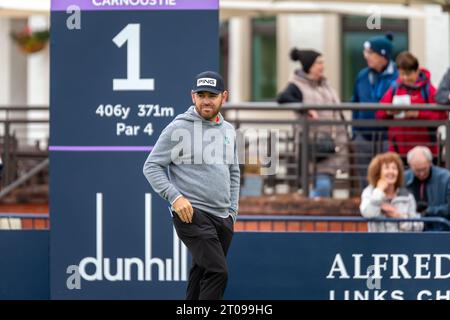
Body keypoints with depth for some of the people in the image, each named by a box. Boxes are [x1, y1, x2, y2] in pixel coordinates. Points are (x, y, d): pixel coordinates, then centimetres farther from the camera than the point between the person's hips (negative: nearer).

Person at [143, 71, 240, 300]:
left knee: (202, 278, 9)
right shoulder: (179, 128, -6)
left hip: (222, 218, 7)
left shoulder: (228, 130, 14)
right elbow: (151, 166, -5)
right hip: (191, 215, -7)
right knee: (217, 272, -20)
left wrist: (232, 212, 18)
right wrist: (174, 196, -16)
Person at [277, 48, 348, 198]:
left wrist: (342, 139, 22)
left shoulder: (325, 85, 18)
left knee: (327, 186, 7)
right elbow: (282, 98, -27)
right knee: (322, 185, -16)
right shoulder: (297, 86, -6)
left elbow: (337, 112, 26)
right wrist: (307, 109, -31)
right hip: (313, 146, -7)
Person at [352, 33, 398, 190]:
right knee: (366, 182, 11)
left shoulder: (398, 76, -8)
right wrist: (355, 133, 12)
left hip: (389, 137, -5)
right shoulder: (362, 76, 9)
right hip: (364, 138, 5)